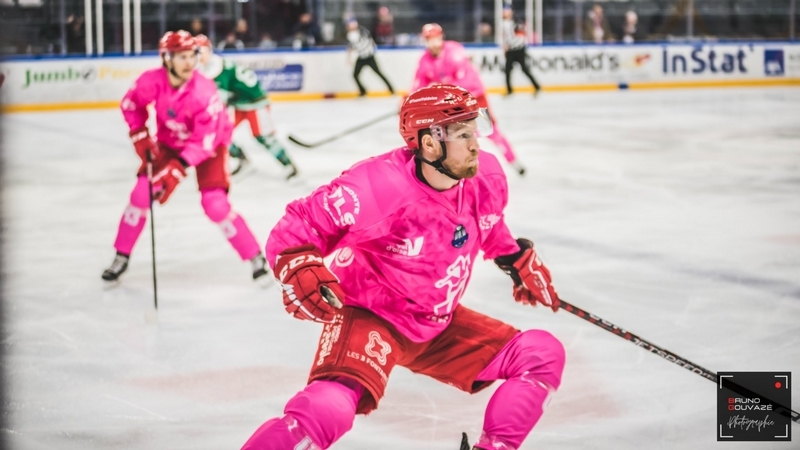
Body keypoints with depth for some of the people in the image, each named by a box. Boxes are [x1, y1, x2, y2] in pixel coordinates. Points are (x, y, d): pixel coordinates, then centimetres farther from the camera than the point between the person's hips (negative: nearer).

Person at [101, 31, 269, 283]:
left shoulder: (204, 92, -35)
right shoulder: (152, 81, -24)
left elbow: (205, 140, -33)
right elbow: (130, 104, -2)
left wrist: (178, 169, -38)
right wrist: (140, 137, -9)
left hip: (209, 143, -4)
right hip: (169, 141, 4)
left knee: (215, 204, -17)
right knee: (141, 194, -4)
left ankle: (256, 259, -4)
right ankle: (121, 258, 13)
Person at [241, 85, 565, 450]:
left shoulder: (486, 179, -9)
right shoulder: (378, 186, -28)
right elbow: (297, 227, -21)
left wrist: (520, 260, 18)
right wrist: (300, 269, -38)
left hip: (439, 325, 7)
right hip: (369, 317, -7)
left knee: (543, 355, -2)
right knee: (328, 408, -34)